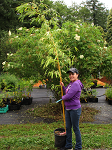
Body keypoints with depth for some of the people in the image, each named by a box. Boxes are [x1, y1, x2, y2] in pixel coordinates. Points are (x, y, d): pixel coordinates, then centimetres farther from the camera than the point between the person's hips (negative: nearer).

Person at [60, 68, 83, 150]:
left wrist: (63, 98, -5)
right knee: (68, 128, 16)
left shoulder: (76, 84, -20)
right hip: (68, 109, 9)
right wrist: (63, 86, 15)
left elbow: (68, 96, -25)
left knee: (75, 128, 4)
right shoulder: (71, 83, 10)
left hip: (75, 109, -9)